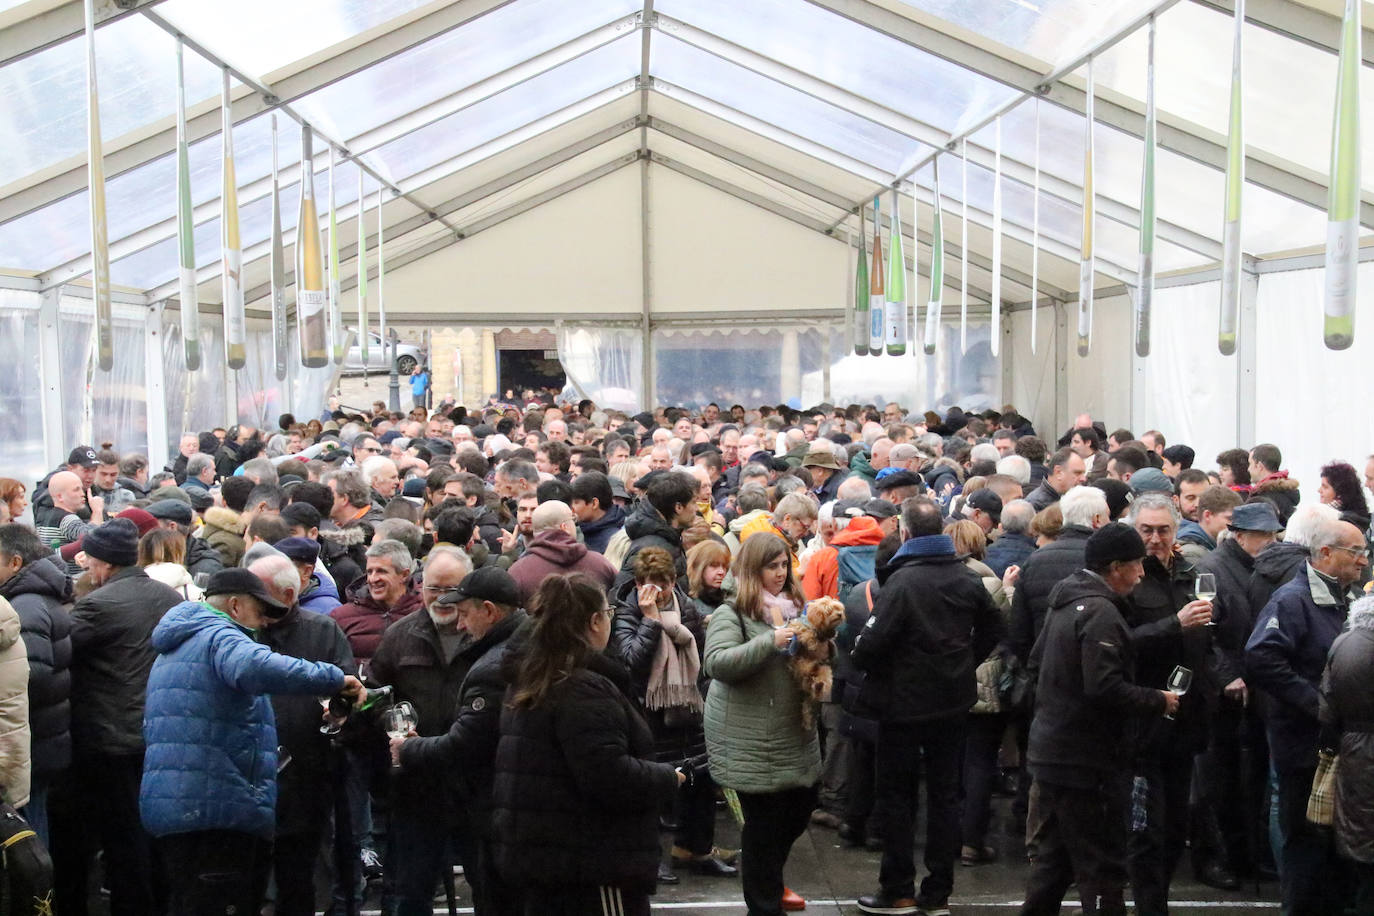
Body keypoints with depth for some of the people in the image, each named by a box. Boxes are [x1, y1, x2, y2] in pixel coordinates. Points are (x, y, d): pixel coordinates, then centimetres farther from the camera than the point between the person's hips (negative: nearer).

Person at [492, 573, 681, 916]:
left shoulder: (527, 684, 11)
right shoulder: (585, 689, -18)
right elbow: (610, 776, -26)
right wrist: (667, 779, -9)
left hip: (538, 853, 9)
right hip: (594, 863, -9)